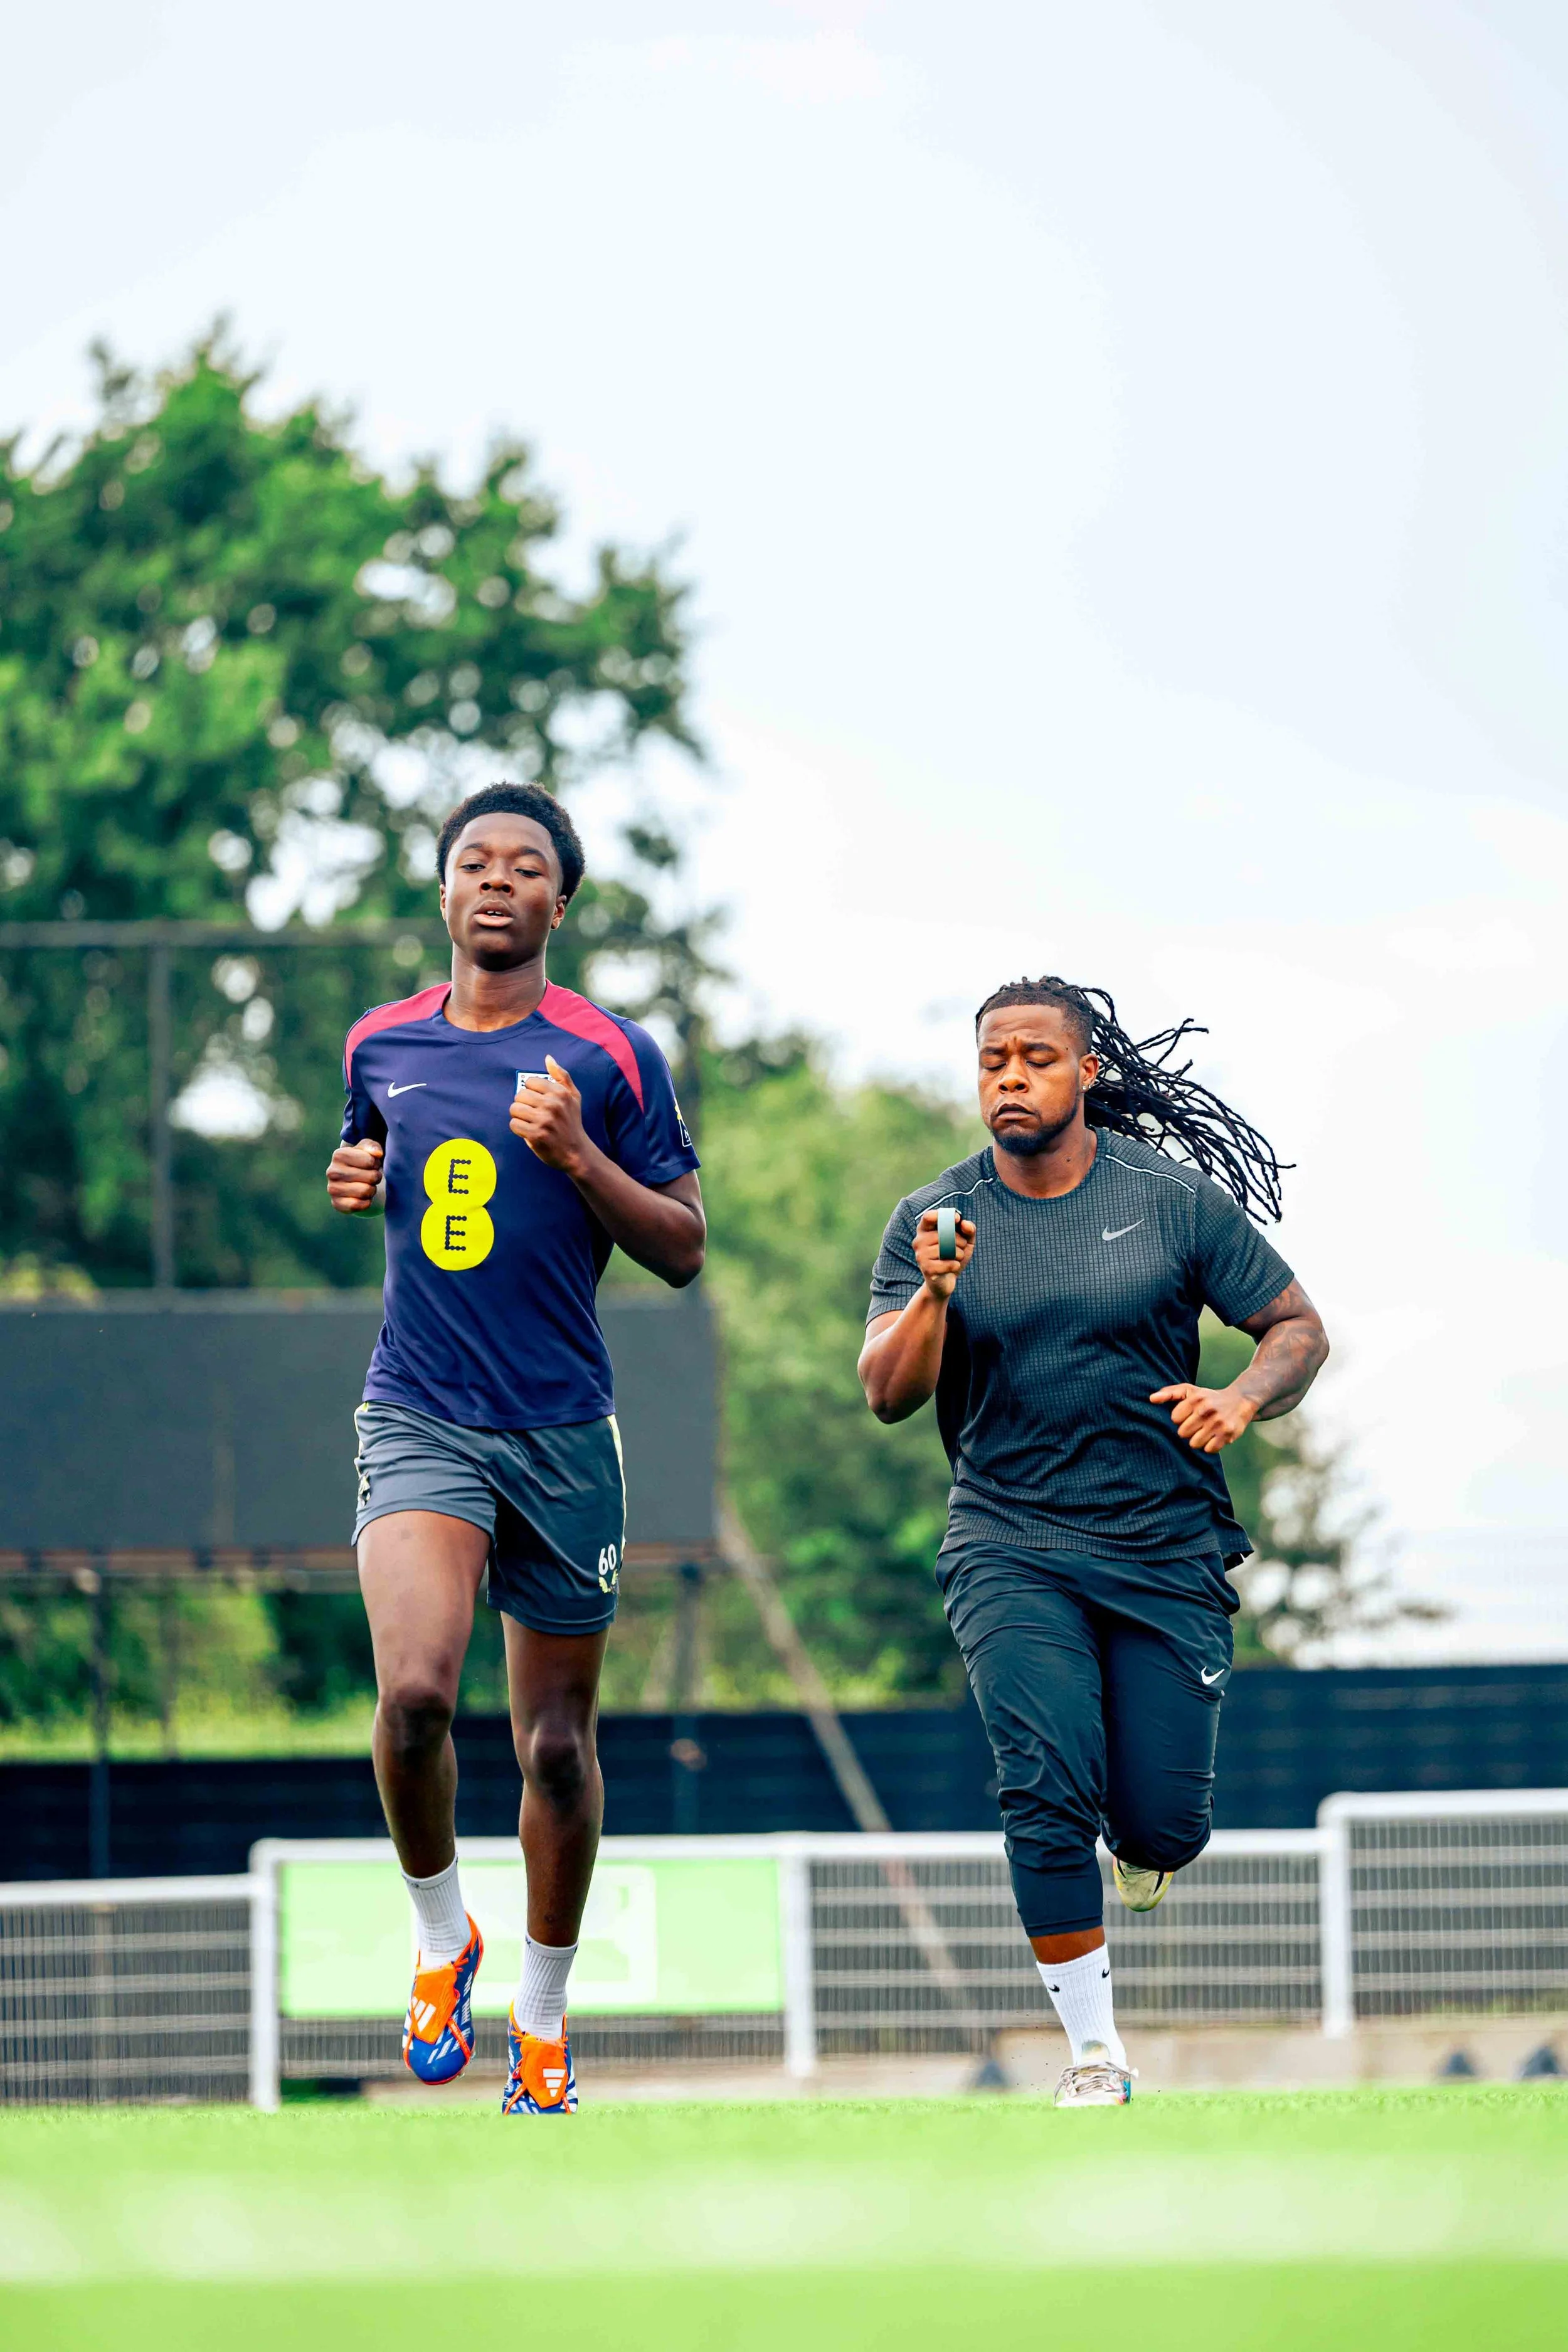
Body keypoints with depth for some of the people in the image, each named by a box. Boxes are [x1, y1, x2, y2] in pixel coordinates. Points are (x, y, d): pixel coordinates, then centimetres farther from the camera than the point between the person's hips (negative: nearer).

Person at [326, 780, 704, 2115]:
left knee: (557, 1739, 7)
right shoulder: (382, 1044, 7)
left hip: (563, 1433, 0)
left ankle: (545, 2016, 25)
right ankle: (442, 1939, 2)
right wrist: (355, 1183, 3)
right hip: (419, 1417, 0)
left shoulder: (612, 1057, -1)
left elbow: (683, 1251, 1)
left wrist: (580, 1158, -15)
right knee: (413, 1689, -23)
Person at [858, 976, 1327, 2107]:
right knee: (1048, 1790, -19)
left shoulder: (1175, 1200, -1)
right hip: (1010, 1548, 0)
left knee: (1164, 1825, -3)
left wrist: (1242, 1400, -16)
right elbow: (887, 1395, -5)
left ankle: (1135, 1842, 37)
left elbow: (1300, 1328, 5)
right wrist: (932, 1296, -24)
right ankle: (1097, 2055, -8)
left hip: (1169, 1548, 0)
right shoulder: (934, 1220, 0)